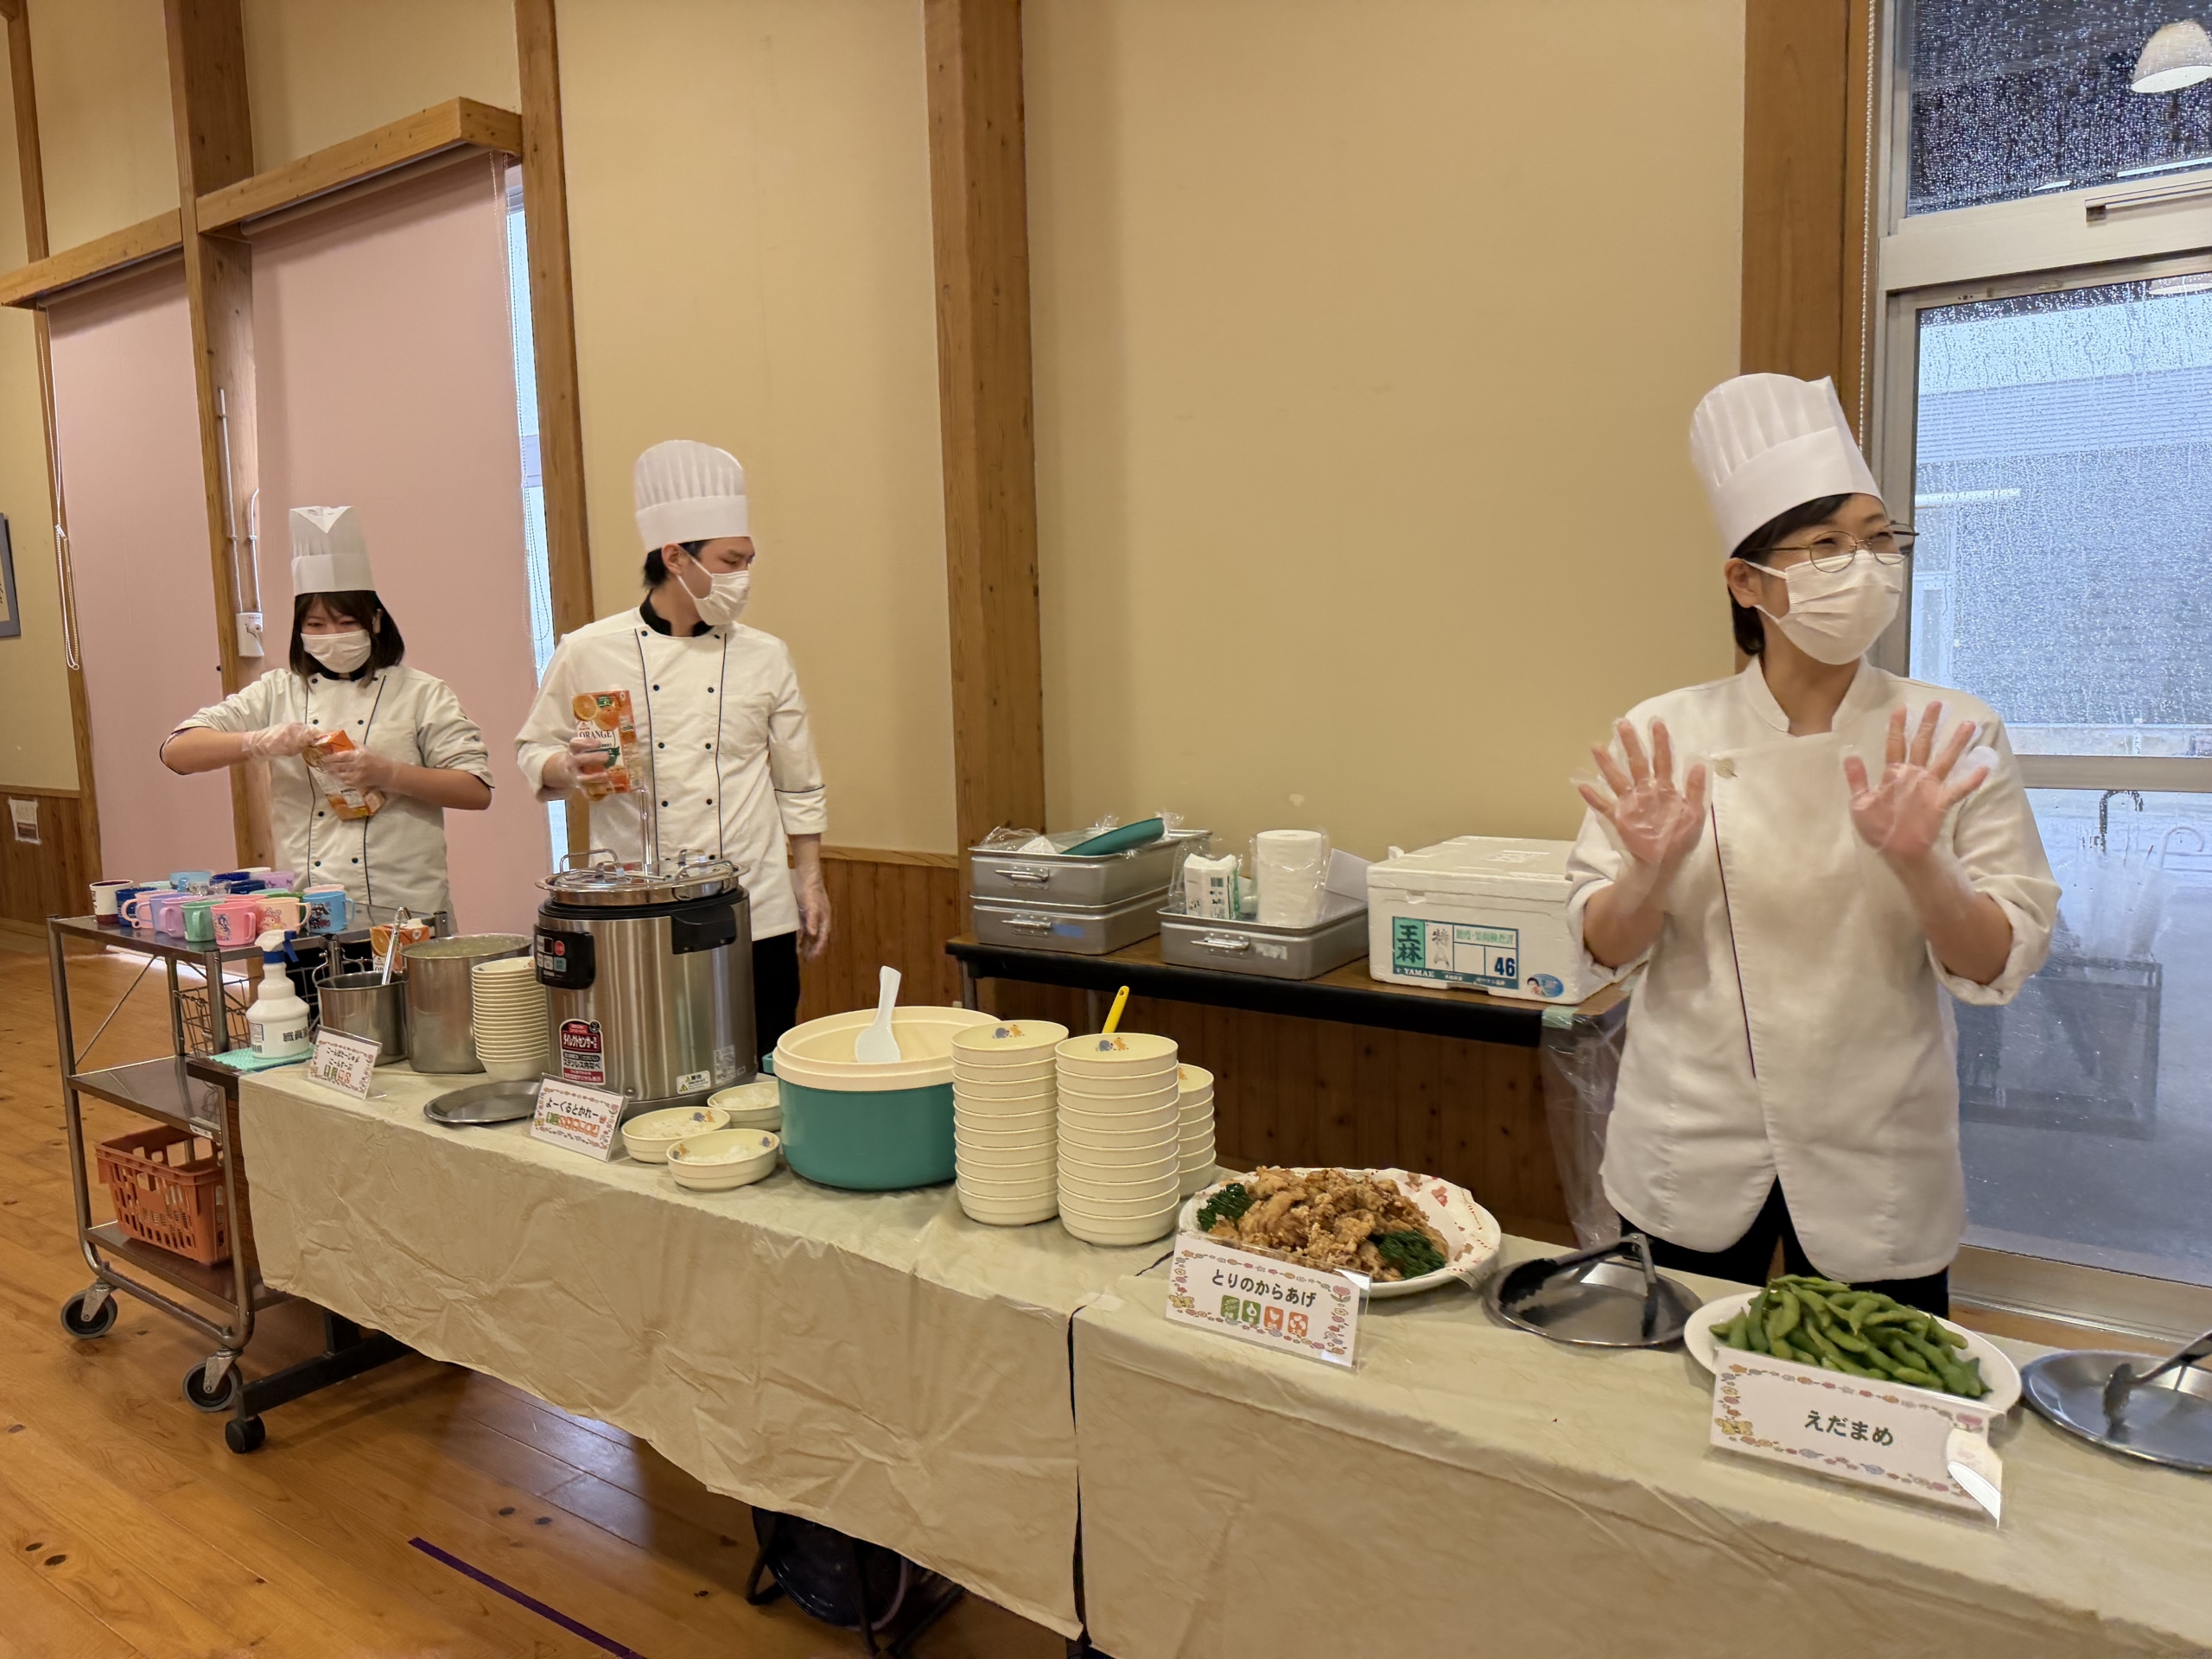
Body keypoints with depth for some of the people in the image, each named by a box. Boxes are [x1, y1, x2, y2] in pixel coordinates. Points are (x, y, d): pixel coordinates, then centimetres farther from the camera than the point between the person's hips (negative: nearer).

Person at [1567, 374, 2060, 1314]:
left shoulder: (1952, 739, -4)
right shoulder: (1664, 737, -5)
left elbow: (1996, 963, -6)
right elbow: (1606, 946, -2)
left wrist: (1916, 862, -24)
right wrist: (1651, 874, -22)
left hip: (1875, 1165, 0)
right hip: (1693, 1160, 0)